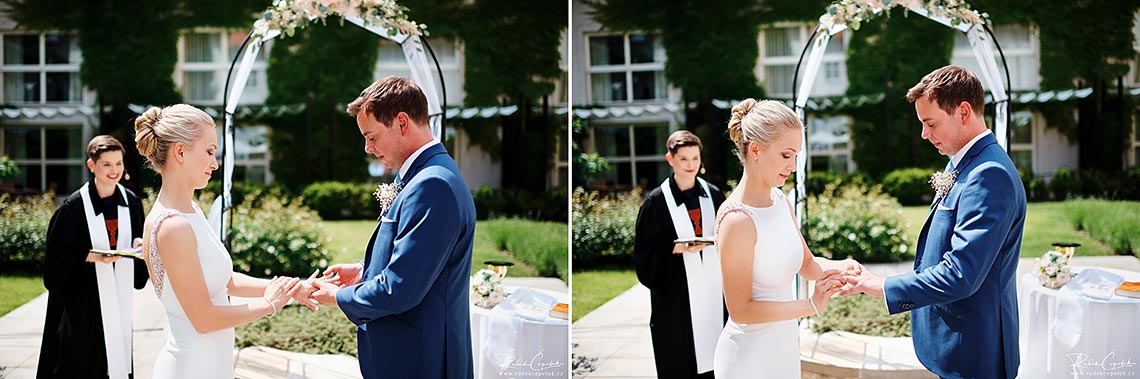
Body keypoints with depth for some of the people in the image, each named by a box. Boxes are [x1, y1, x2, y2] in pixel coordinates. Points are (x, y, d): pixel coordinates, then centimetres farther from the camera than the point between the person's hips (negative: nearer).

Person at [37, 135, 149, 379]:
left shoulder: (131, 202, 4)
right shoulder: (75, 206, -11)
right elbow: (58, 255, -9)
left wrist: (139, 245, -5)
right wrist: (92, 256, -22)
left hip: (118, 298, 4)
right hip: (84, 297, -4)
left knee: (117, 359, 5)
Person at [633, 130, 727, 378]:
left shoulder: (714, 195, 7)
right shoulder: (657, 201, -4)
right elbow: (644, 251, -6)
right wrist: (678, 248, -19)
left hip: (713, 292, 3)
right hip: (676, 297, -3)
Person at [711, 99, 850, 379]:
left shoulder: (780, 201, 3)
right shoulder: (737, 220, -21)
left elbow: (806, 265, 14)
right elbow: (740, 310, -19)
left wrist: (840, 267, -7)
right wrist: (812, 305, -22)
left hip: (784, 346, 8)